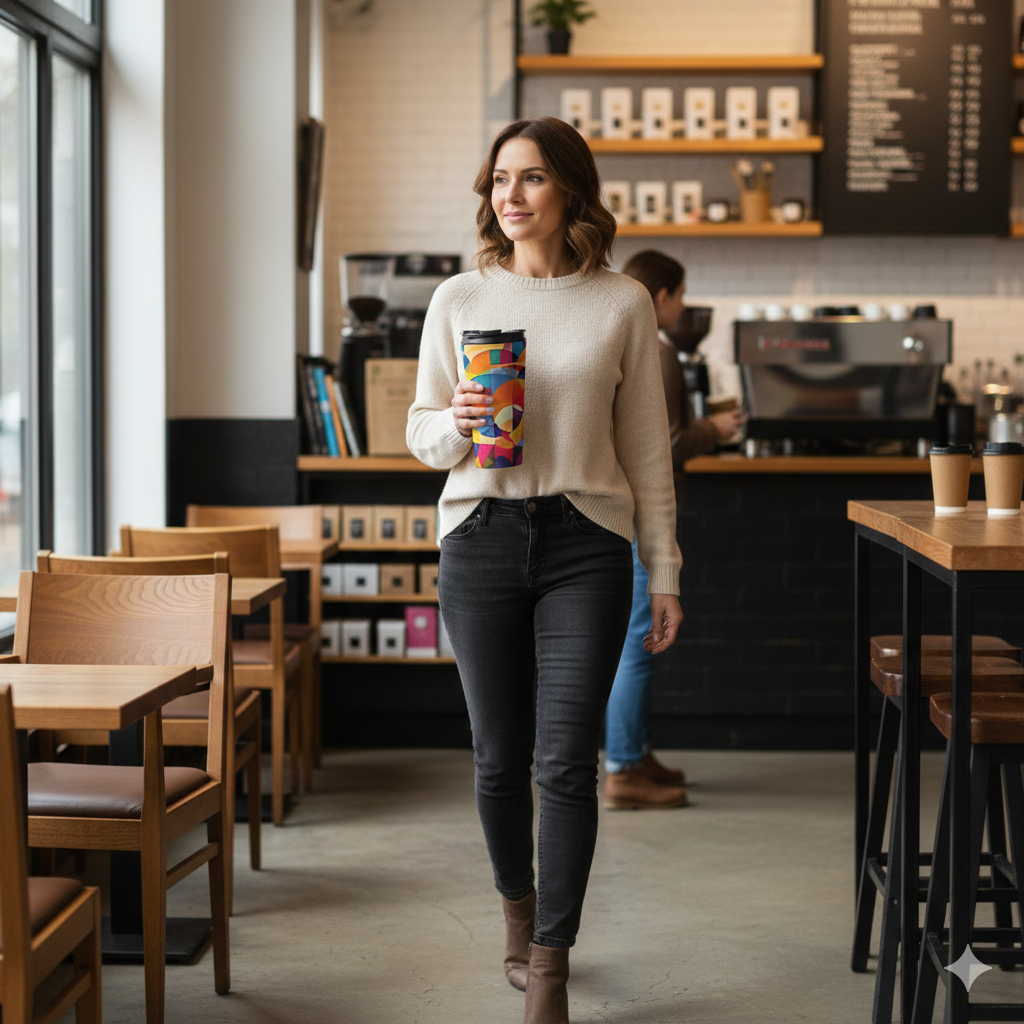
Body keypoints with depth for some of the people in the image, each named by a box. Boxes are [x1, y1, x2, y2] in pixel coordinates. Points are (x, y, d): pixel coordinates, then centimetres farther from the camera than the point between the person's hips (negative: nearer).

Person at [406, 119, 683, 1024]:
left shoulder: (622, 304, 3)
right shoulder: (459, 300, 5)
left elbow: (646, 448, 6)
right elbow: (422, 436, 10)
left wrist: (665, 573, 5)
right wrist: (457, 423, -14)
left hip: (585, 542, -1)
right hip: (481, 537, 2)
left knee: (566, 762, -6)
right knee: (500, 757, 8)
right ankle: (519, 908, 34)